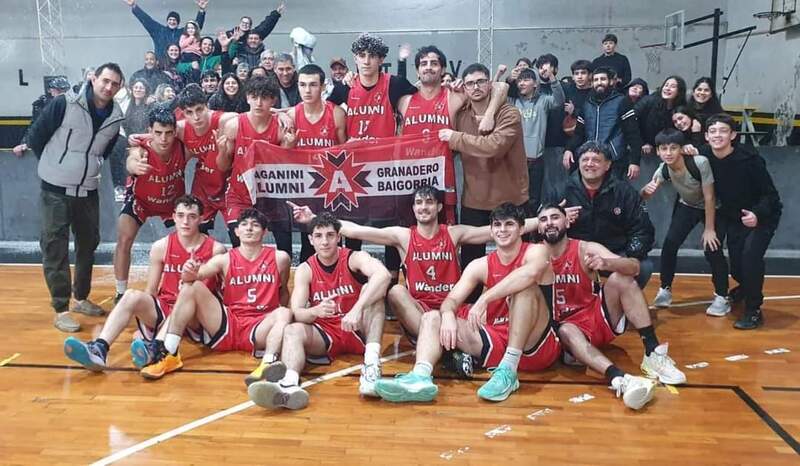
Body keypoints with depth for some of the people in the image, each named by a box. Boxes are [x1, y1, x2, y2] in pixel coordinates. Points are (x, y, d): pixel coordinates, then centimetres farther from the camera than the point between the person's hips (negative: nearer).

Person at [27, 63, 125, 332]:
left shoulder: (115, 117, 0)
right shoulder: (65, 104, -15)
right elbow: (36, 136, -7)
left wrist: (89, 166, 11)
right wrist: (54, 165, 3)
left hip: (88, 191, 5)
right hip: (55, 190, -5)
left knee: (88, 244, 14)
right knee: (55, 248, -1)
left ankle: (81, 298, 31)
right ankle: (61, 310, 6)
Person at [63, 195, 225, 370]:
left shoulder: (215, 249, -2)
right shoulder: (161, 247, 5)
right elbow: (150, 292, 9)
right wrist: (143, 319, 0)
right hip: (163, 311, 3)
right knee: (133, 295, -25)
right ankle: (99, 348, -39)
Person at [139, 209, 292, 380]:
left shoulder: (279, 258, 2)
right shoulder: (225, 259, 4)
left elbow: (283, 291, 16)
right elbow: (191, 277, -8)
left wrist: (277, 316, 2)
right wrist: (189, 272, -31)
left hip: (259, 328, -1)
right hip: (226, 326, 2)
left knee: (285, 313, -32)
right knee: (192, 286, -15)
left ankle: (268, 365, -57)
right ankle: (168, 354, -22)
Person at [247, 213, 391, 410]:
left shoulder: (354, 258, -8)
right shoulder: (305, 269, 0)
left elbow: (383, 275, -31)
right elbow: (297, 313, -11)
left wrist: (357, 308, -44)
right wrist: (315, 311, -36)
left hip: (358, 331, -2)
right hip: (325, 334, 2)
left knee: (371, 288, -27)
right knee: (292, 330, -27)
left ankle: (372, 363, -43)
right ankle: (289, 384, -57)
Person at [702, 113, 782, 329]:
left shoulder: (749, 159, -27)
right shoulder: (705, 156, -15)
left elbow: (770, 194, -21)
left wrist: (758, 214, -37)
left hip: (762, 214, -5)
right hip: (732, 215, 5)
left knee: (751, 254, -24)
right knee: (736, 262, 9)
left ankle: (753, 311, -9)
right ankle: (746, 286, 47)